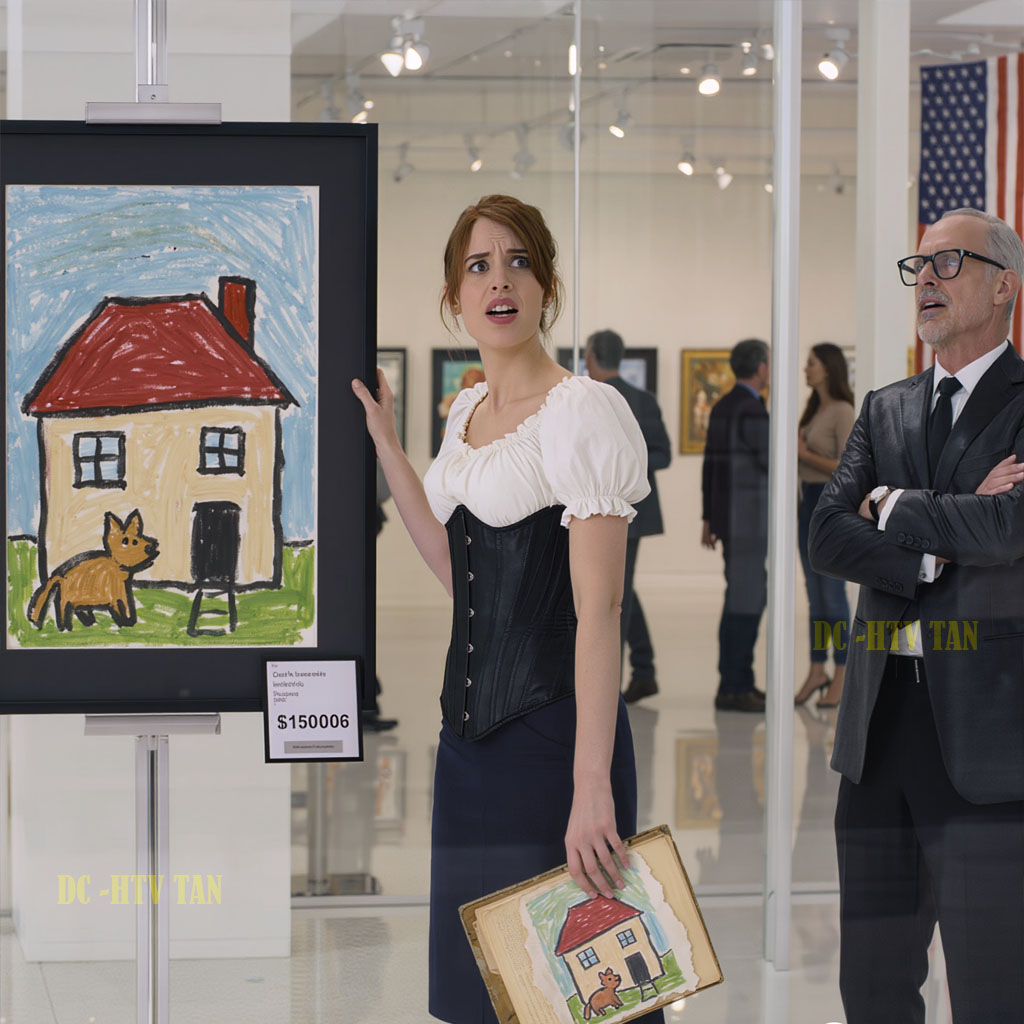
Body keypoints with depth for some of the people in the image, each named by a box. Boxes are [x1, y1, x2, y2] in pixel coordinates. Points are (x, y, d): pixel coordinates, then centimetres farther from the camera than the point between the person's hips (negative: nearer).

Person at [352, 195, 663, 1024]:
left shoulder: (581, 411, -13)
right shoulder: (467, 410, 13)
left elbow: (599, 610, -18)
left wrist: (593, 789, -24)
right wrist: (384, 442, 19)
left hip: (551, 728, -8)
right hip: (472, 728, 8)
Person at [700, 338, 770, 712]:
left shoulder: (722, 407, 13)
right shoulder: (752, 410, -17)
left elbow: (710, 465, 16)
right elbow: (770, 462, -19)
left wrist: (709, 518, 20)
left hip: (728, 515, 10)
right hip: (747, 518, -10)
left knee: (753, 597, 15)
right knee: (743, 600, -6)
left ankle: (742, 682, 18)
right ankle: (731, 689, -3)